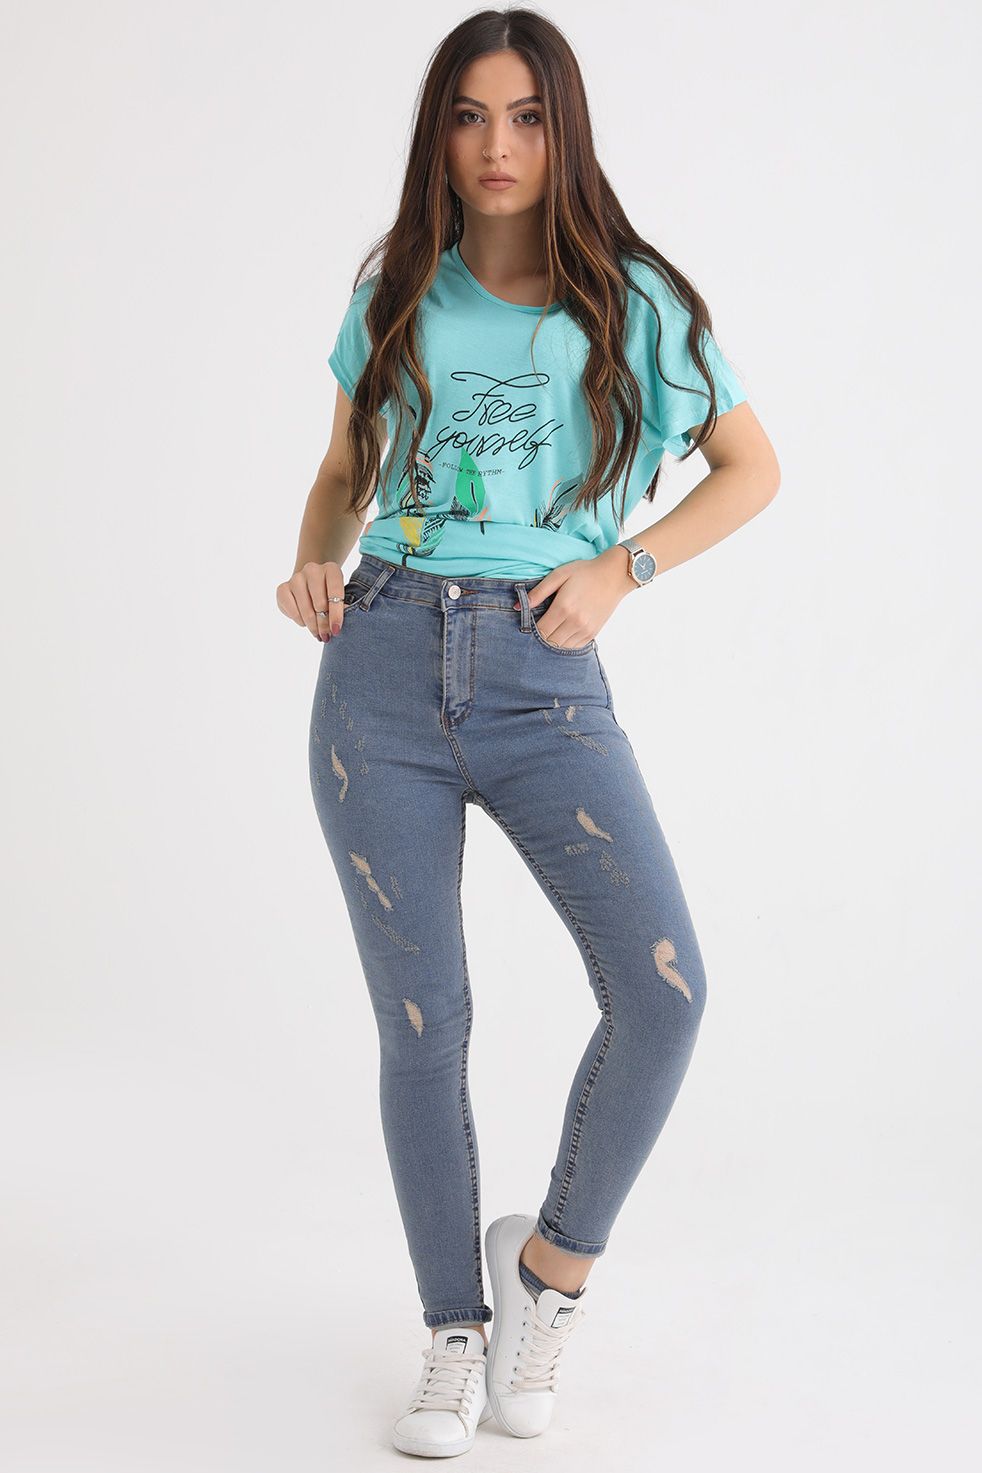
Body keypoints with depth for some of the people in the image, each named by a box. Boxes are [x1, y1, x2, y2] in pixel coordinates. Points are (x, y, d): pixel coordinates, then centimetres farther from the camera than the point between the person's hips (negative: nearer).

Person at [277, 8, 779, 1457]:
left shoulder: (633, 300, 3)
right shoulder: (399, 298, 10)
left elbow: (754, 468, 11)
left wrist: (623, 566, -3)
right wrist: (315, 566, 1)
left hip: (545, 684, -1)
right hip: (384, 673, 2)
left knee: (662, 985, -18)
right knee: (421, 1021, 3)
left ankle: (553, 1254, 8)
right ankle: (456, 1331, 21)